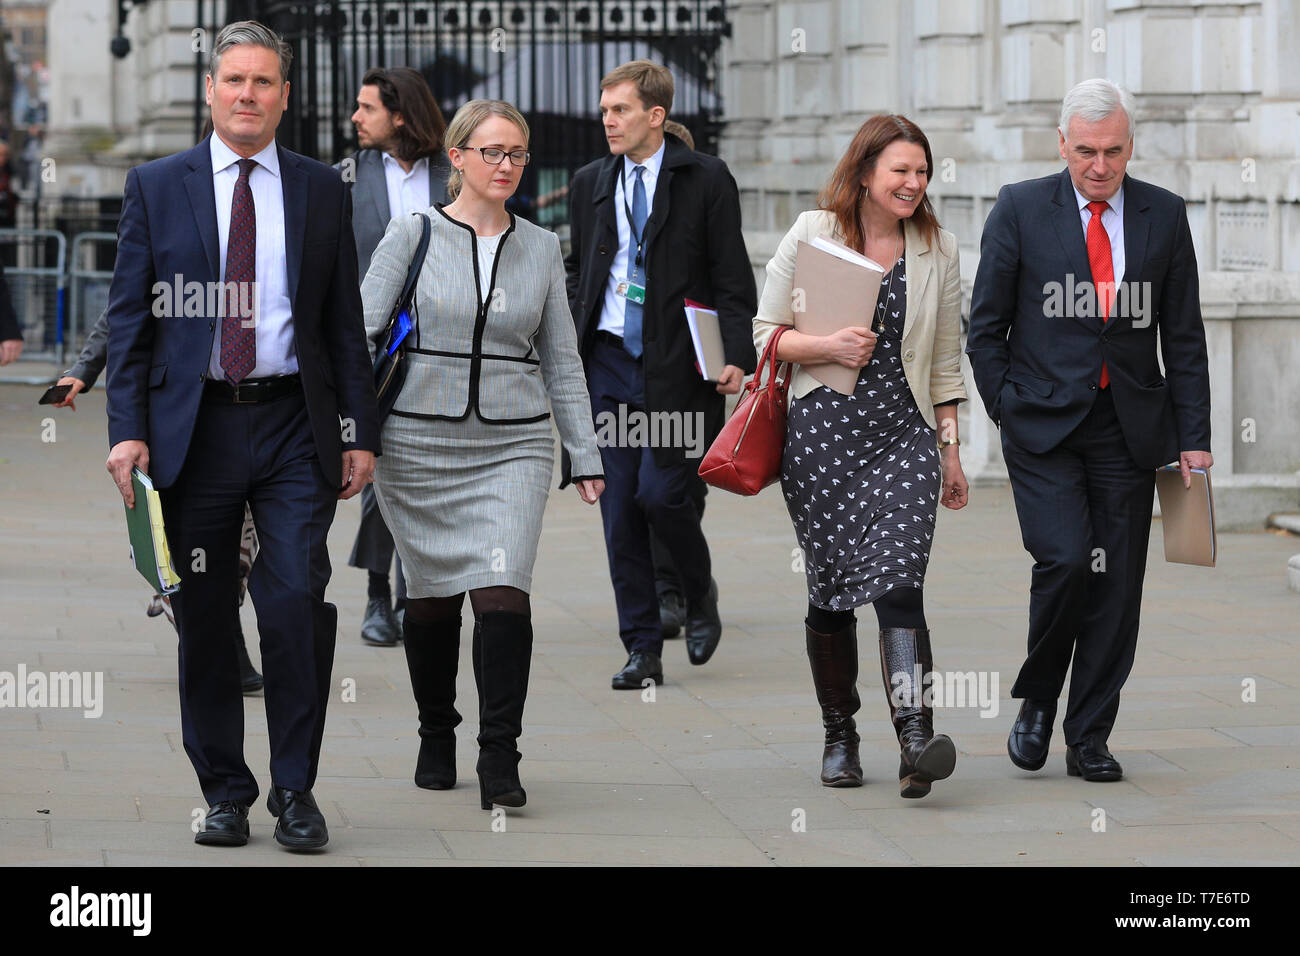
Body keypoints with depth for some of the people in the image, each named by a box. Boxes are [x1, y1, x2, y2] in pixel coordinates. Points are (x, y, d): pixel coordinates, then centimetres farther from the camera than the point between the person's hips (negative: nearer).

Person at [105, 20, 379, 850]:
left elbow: (346, 322, 10)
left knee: (299, 603, -11)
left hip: (294, 425, 0)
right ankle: (225, 792, 17)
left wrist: (360, 433, 4)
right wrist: (128, 430, -6)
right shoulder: (156, 187, 6)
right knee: (205, 619, 5)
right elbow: (129, 316, 4)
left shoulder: (322, 191, 9)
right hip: (193, 429, 0)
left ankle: (295, 791, 1)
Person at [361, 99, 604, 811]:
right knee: (432, 596, 8)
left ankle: (499, 760, -12)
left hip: (513, 447, 1)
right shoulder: (414, 234, 1)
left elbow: (561, 361, 14)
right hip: (419, 443, -1)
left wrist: (586, 456, 11)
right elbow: (360, 332, -1)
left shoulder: (541, 248, 9)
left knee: (502, 591, -15)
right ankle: (436, 738, 29)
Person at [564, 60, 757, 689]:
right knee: (619, 508, 3)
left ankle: (701, 593, 18)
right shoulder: (589, 184, 12)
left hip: (676, 367, -4)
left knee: (659, 492, -13)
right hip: (608, 363, 5)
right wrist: (566, 344, 7)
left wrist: (736, 356, -13)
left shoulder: (705, 180, -1)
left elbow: (732, 278, -3)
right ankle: (642, 650, 10)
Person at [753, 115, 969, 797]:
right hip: (822, 432, 0)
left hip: (905, 433, 0)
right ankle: (839, 737, 20)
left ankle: (916, 738, -26)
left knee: (897, 578, -16)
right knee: (830, 588, 6)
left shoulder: (939, 251, 9)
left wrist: (951, 450, 13)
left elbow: (945, 361, 14)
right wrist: (829, 346, -13)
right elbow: (767, 333, 5)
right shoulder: (811, 235, 2)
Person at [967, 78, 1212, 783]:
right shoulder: (1020, 209, -1)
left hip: (1128, 429, 2)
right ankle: (1037, 699, 6)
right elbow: (986, 326, 5)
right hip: (1044, 427, -2)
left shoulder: (1164, 215, 5)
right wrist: (1010, 411, -1)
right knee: (1066, 560, -18)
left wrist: (1193, 437, 3)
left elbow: (1184, 336, 8)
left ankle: (1088, 739, 12)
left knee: (1118, 586, 1)